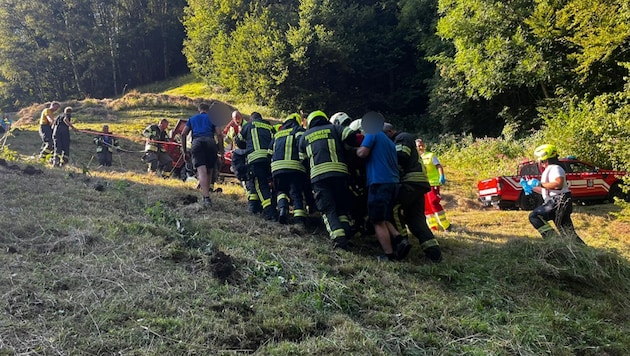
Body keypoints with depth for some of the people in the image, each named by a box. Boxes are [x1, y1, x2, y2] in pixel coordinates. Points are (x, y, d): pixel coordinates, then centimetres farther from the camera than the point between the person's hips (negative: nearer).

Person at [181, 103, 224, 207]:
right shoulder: (211, 118, 24)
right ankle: (205, 195, 15)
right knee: (209, 171, 13)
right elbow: (219, 134, 11)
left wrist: (184, 151, 20)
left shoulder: (192, 119, 28)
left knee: (202, 171, -11)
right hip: (210, 142, 0)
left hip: (197, 142, 0)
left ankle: (206, 197, -25)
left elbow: (183, 134, 17)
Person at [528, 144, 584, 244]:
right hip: (556, 202, 11)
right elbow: (546, 191, 28)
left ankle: (553, 238, -25)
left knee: (534, 216, -21)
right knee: (568, 232, 10)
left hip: (559, 202, -11)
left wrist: (541, 184, -18)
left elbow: (558, 184, -25)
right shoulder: (548, 170, 24)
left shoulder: (555, 168, -7)